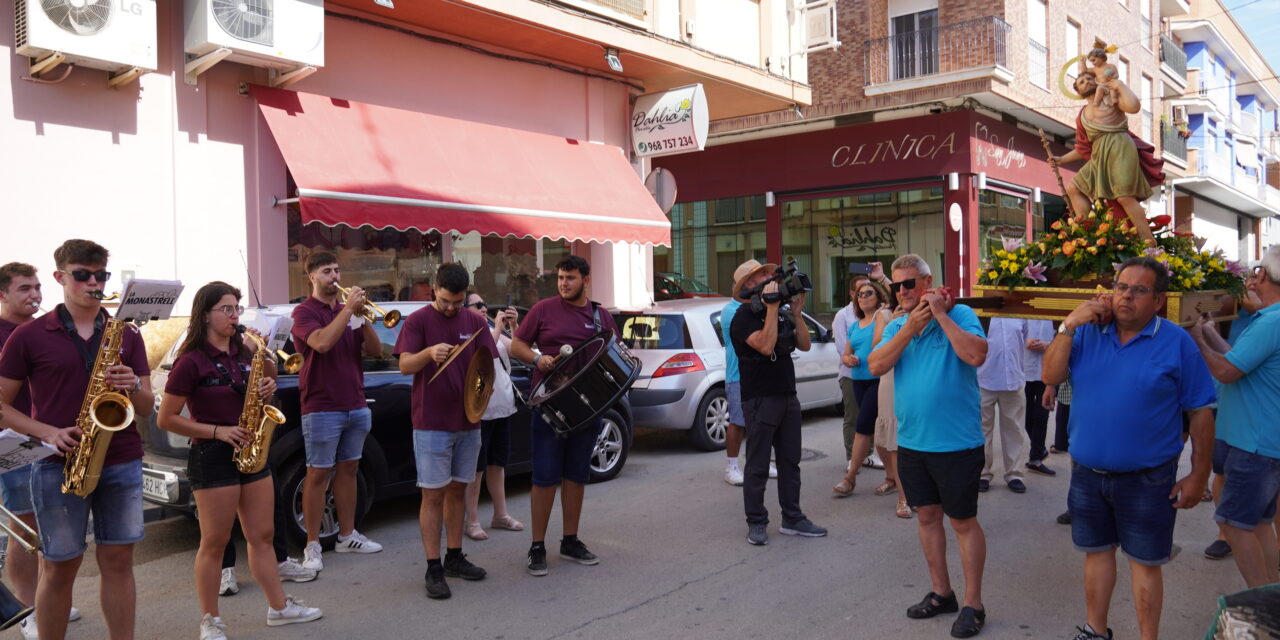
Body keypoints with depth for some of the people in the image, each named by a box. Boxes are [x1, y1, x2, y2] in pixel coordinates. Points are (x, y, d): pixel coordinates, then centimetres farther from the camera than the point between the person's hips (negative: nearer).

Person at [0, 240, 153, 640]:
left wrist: (133, 388, -13)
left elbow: (147, 410, 9)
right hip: (58, 464, -2)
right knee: (59, 567, 5)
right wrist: (48, 432, -13)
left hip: (122, 463, 2)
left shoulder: (127, 336, 9)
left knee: (118, 561, 6)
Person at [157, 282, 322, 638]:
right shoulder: (191, 361, -10)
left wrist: (269, 387, -1)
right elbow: (166, 419, -10)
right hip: (212, 459, -6)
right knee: (215, 542, 2)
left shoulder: (244, 353, 9)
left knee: (262, 535, 12)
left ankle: (279, 606, 22)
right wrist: (218, 431, -17)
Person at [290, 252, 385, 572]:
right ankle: (312, 545, 7)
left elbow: (374, 351, 5)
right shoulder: (305, 311, -5)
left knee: (348, 470, 12)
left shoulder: (347, 311, 13)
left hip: (356, 406, 6)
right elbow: (322, 342, -25)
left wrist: (363, 317, -9)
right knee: (318, 474, -1)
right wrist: (348, 309, -21)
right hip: (321, 407, -6)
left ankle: (347, 536, 23)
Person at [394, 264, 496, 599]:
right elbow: (405, 366, -13)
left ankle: (454, 558, 25)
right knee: (433, 494, -1)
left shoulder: (475, 322, 7)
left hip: (468, 421, 5)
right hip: (431, 422, -4)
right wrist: (428, 353, -33)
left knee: (457, 490, 13)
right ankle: (433, 569, 4)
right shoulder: (418, 321, -4)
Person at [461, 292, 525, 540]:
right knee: (476, 468, -1)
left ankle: (501, 515, 25)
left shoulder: (494, 333, 13)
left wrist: (514, 326, -9)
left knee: (497, 464, 15)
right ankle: (472, 522, 8)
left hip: (502, 409, 7)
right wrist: (498, 329, -20)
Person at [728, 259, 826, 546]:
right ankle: (756, 523, 9)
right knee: (757, 465, -1)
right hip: (760, 400, -7)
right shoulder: (743, 318, -9)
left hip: (788, 396, 8)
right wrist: (772, 307, -21)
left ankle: (792, 519, 21)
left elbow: (804, 345, 8)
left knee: (790, 461, 12)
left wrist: (796, 312, -1)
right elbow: (765, 346, -25)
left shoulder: (781, 315, 14)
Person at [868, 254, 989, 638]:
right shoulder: (897, 326, 7)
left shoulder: (959, 314, -8)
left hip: (956, 443, -6)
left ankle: (973, 604, 17)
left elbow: (976, 356, -25)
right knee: (927, 515, 16)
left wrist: (941, 314, -22)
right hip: (911, 442, 6)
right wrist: (911, 327, -14)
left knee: (963, 521, 5)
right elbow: (876, 366, -8)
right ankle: (941, 593, 31)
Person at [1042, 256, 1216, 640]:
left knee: (1145, 562, 8)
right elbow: (1051, 376, -6)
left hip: (1146, 479, -3)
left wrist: (1199, 475, -5)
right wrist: (1068, 327, -15)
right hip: (1087, 473, 4)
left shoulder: (1177, 343, -8)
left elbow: (1201, 412, -5)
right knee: (1096, 551, 18)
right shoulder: (1088, 333, 2)